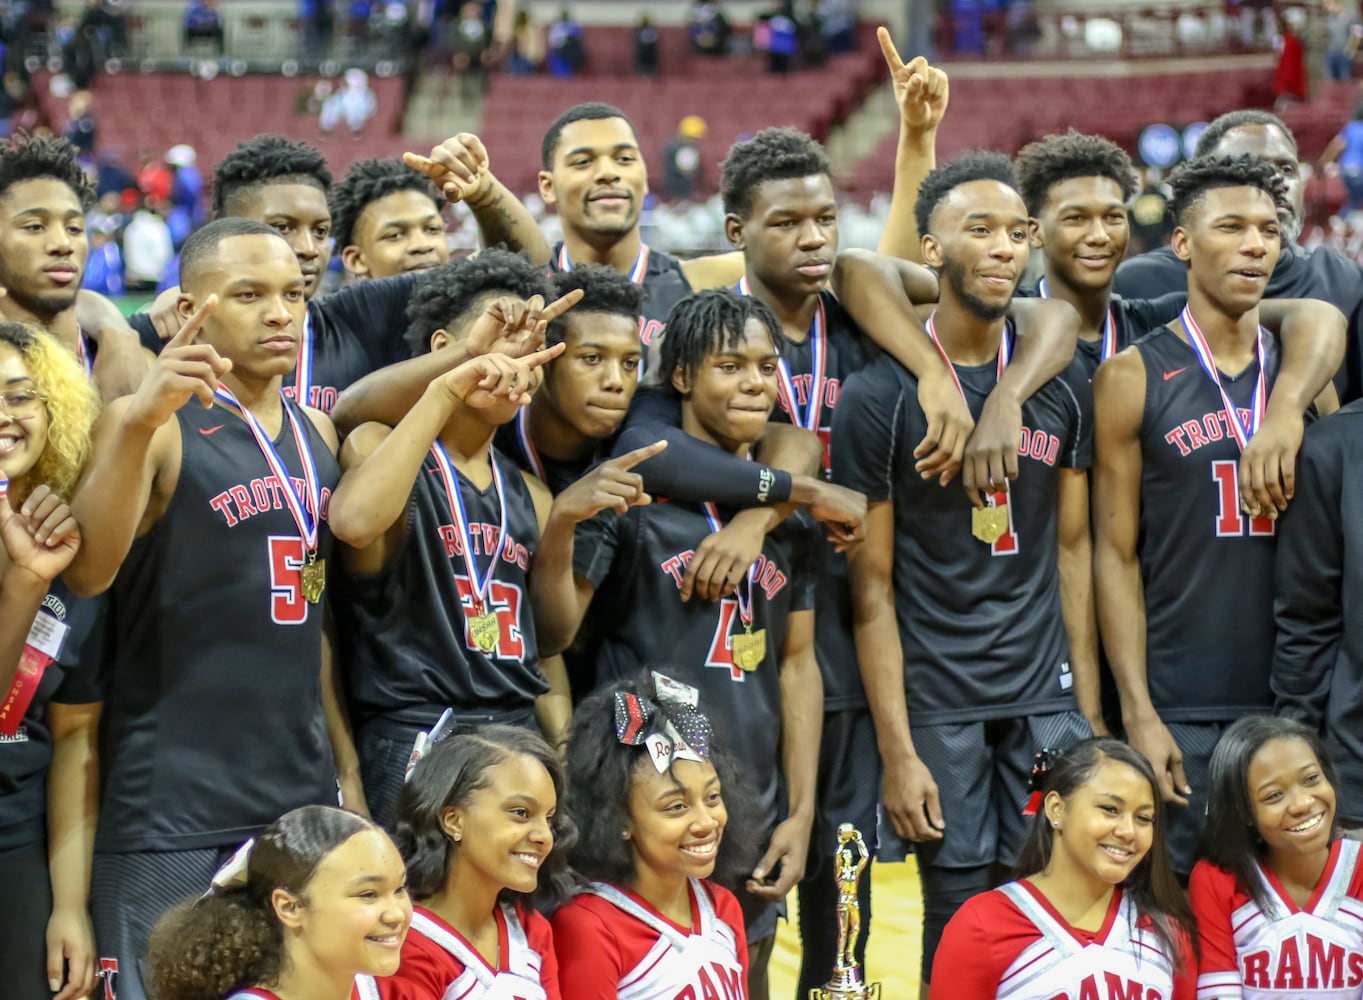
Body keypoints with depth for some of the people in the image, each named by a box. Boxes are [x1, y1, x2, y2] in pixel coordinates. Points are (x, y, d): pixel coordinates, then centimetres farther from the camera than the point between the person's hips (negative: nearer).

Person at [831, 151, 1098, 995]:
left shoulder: (1064, 388, 6)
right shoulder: (878, 396, -5)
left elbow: (1071, 550, 11)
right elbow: (872, 586, -5)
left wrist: (1090, 710, 4)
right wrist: (898, 751, -9)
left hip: (1048, 695, 3)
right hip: (937, 702, -3)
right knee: (960, 914, 0)